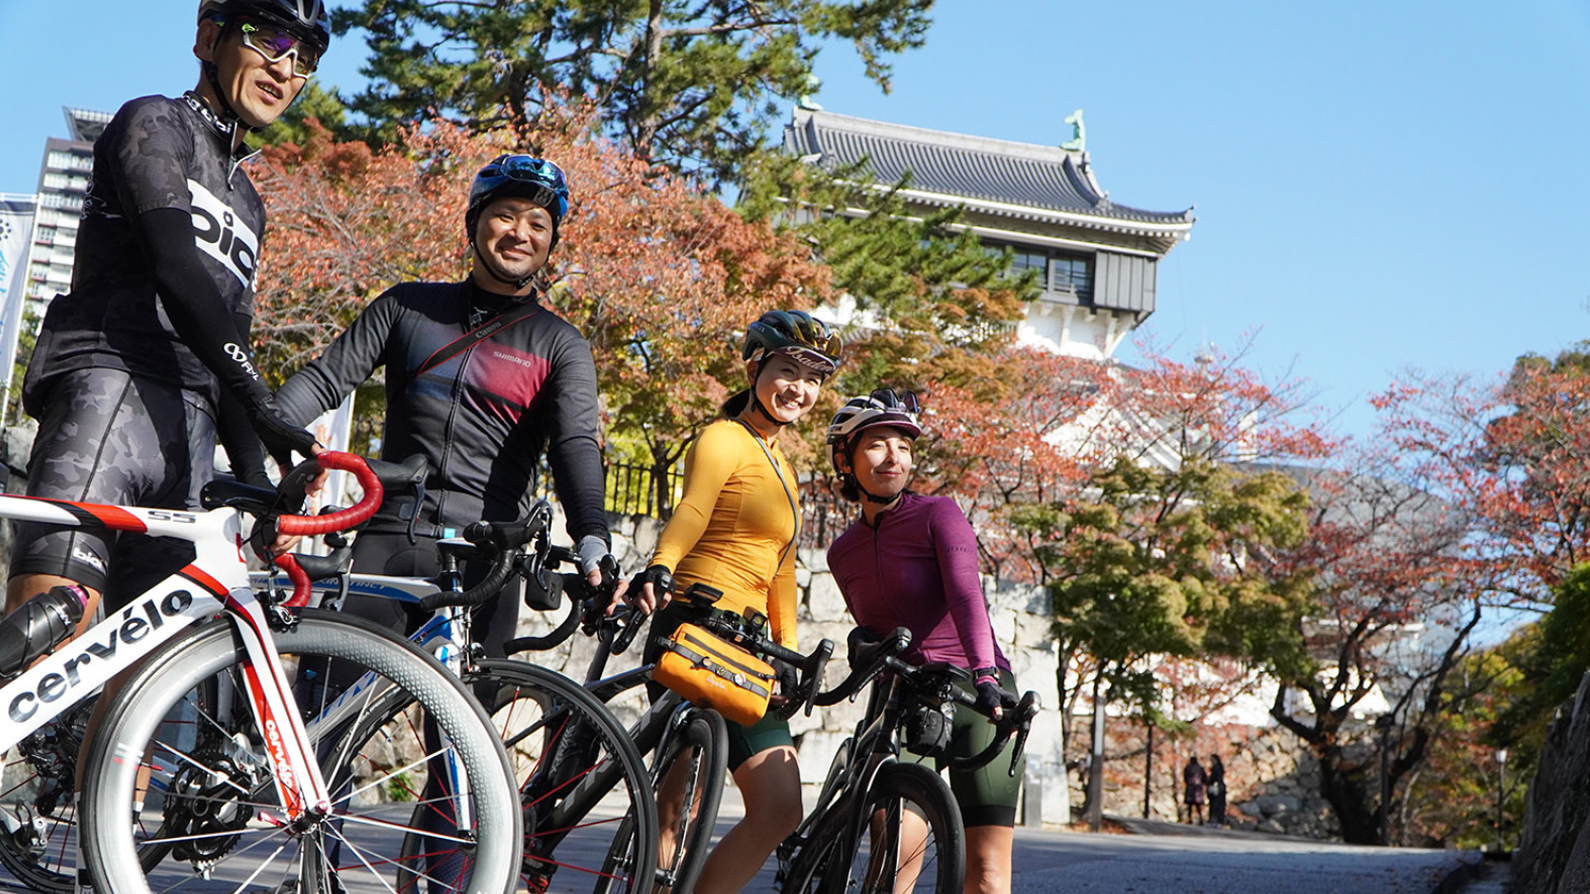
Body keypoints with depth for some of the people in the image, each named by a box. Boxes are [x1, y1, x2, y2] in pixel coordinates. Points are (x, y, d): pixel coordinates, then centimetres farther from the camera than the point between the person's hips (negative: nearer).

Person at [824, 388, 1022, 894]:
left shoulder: (938, 514, -3)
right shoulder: (842, 553, 13)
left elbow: (966, 596, -18)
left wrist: (985, 674, -35)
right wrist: (864, 641, -5)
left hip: (978, 698, -3)